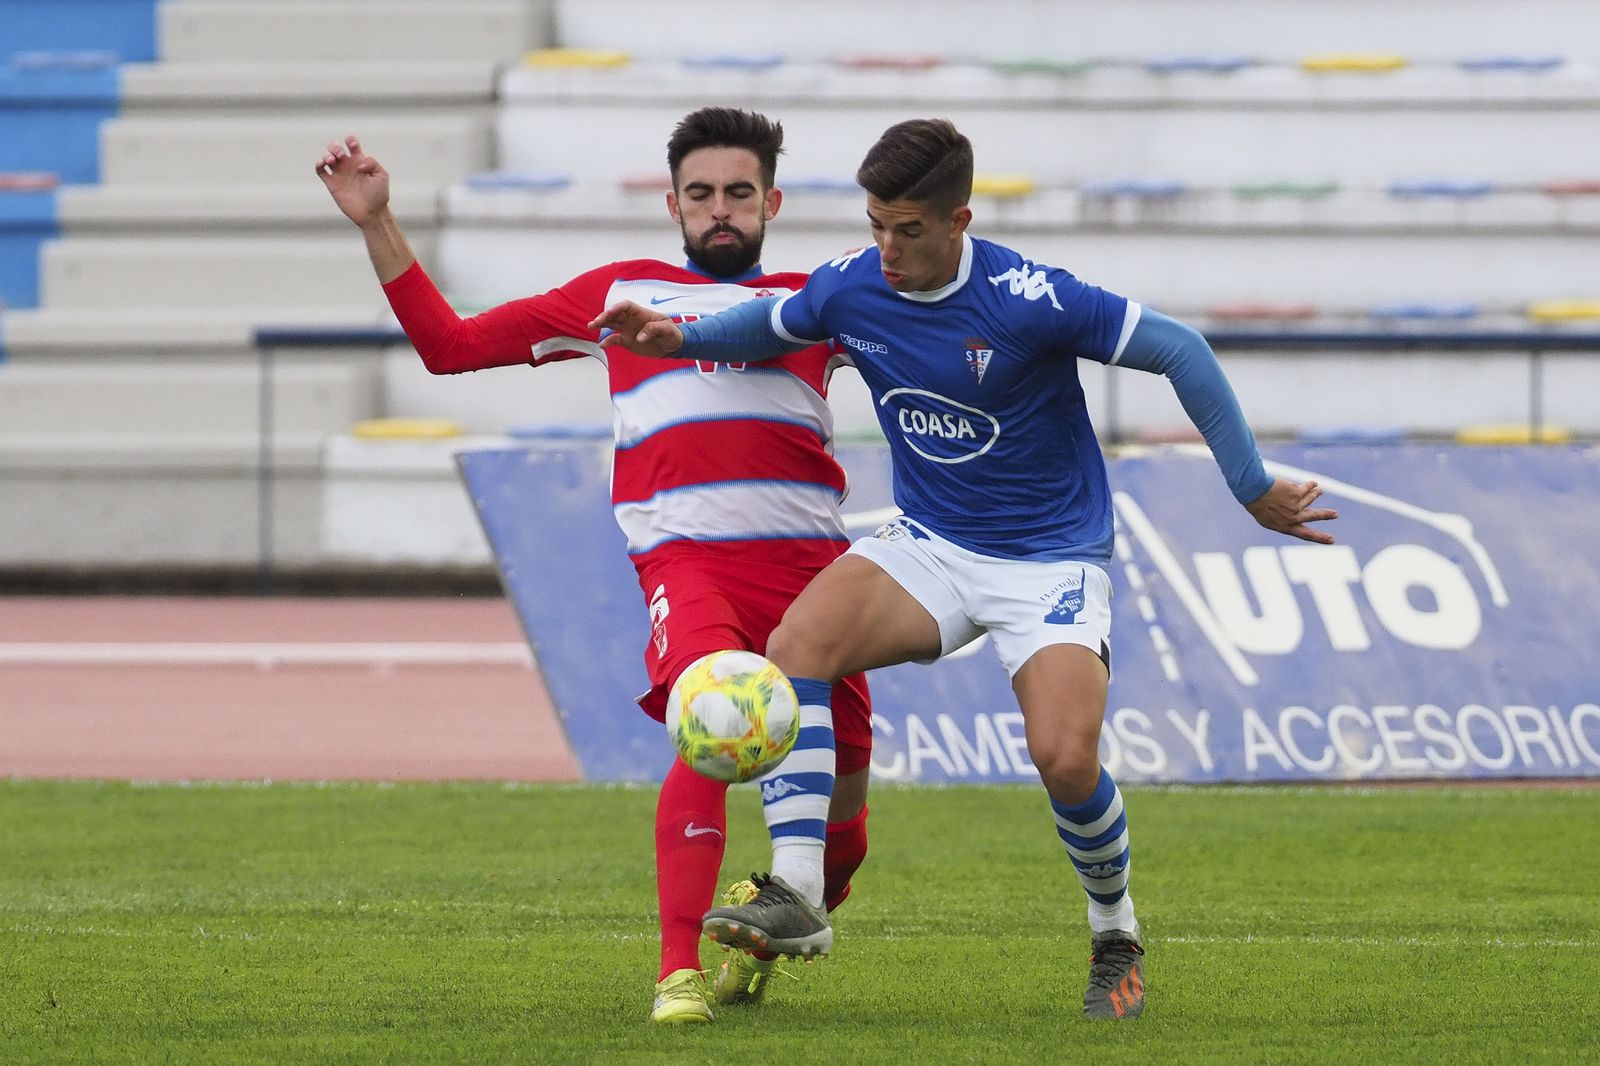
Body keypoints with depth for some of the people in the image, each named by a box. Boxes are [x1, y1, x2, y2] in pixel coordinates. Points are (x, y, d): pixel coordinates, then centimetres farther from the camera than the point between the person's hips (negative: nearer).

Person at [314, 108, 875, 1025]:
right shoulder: (623, 293, 20)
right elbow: (450, 343, 22)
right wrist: (378, 225, 16)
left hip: (812, 562, 2)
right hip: (688, 559, -2)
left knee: (837, 838, 4)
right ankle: (680, 973, -29)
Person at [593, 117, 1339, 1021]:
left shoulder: (1028, 300, -23)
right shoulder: (850, 288, -7)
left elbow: (1180, 352, -15)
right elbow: (771, 326, 17)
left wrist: (1254, 488, -11)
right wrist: (680, 338, -1)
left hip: (1054, 558, -4)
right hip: (930, 549, 4)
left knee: (1065, 758, -24)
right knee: (798, 642, -24)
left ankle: (1117, 937, 7)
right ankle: (795, 891, -23)